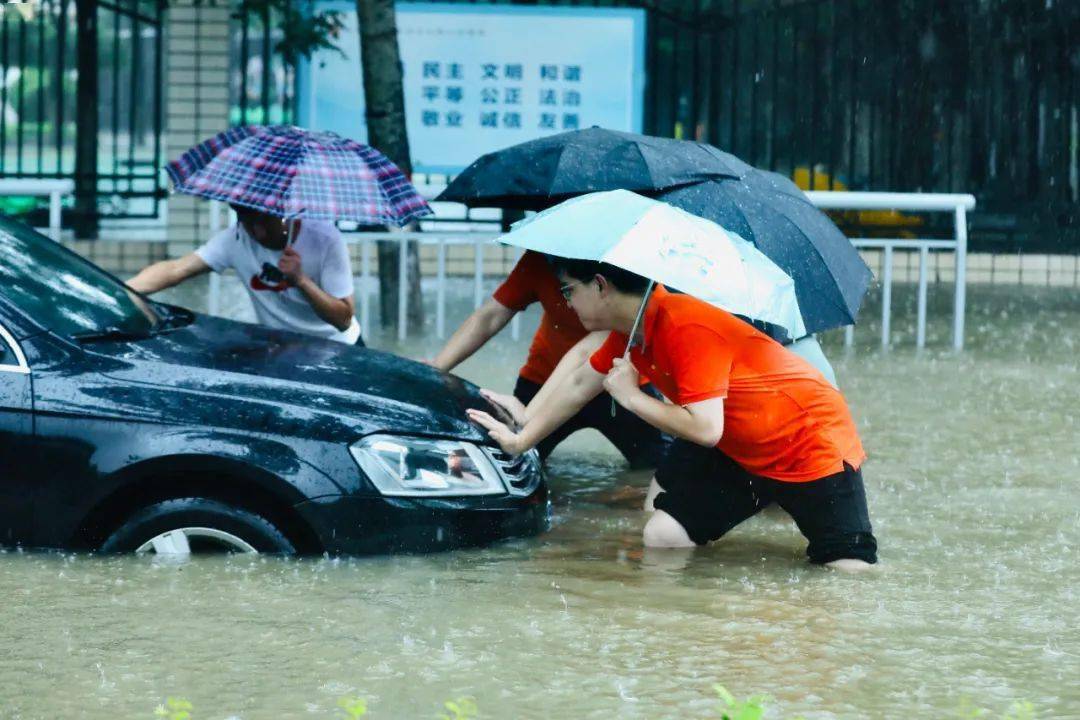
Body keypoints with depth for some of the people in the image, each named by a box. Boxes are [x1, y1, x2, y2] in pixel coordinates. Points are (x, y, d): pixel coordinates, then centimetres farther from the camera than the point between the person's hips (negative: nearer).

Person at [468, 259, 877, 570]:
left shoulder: (686, 329, -28)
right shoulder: (630, 329, 1)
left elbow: (705, 429, -32)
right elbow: (579, 386, 16)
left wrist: (631, 396, -20)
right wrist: (520, 440, 20)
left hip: (814, 445, -8)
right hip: (740, 453, 8)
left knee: (850, 574, -19)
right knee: (660, 537, -1)